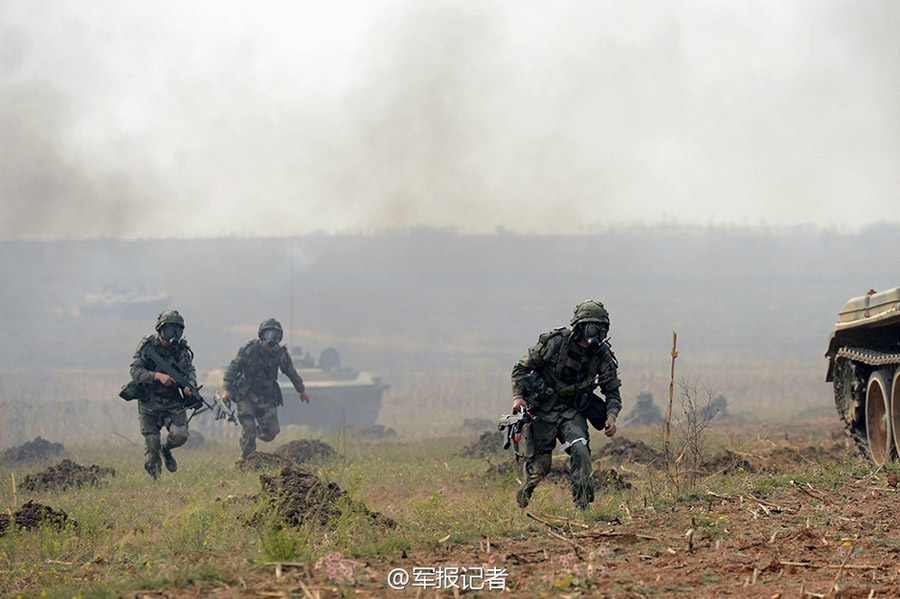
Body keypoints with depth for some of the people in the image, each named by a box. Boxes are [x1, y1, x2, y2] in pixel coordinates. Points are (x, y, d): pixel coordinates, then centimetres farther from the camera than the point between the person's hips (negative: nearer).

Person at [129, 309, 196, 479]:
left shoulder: (182, 349, 0)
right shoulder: (147, 345, -10)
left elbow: (189, 371, -4)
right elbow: (135, 371, -16)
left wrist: (190, 385, -27)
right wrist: (159, 376, -30)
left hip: (173, 402, 2)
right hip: (149, 403, -2)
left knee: (180, 434, -17)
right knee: (151, 446, -3)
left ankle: (166, 449, 17)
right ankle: (154, 479, 18)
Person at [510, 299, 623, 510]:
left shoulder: (602, 355, -8)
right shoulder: (554, 342, -18)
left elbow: (612, 391, 2)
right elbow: (522, 368, -7)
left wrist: (611, 417, -16)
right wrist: (518, 396, -20)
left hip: (573, 411, 2)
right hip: (542, 411, -2)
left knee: (580, 450, -23)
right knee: (540, 465, 3)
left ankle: (583, 504, -18)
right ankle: (525, 488, 38)